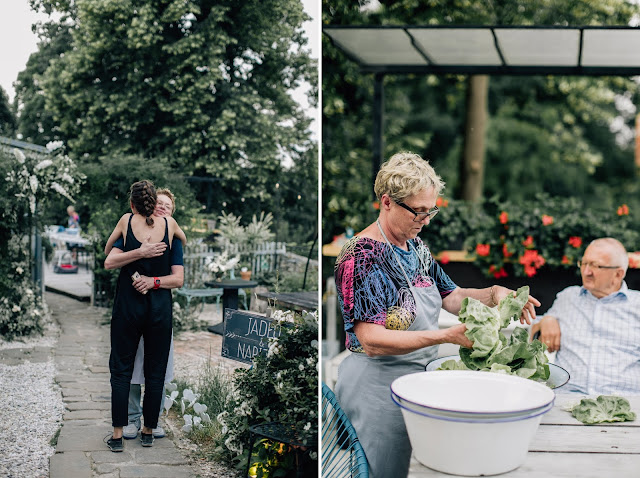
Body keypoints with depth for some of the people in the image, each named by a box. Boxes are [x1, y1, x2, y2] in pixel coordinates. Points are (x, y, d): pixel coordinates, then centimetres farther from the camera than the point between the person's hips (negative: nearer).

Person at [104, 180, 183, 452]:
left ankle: (117, 435, 8)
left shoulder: (127, 221, -3)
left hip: (128, 306, -1)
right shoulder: (169, 224, -1)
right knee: (155, 372, 10)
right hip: (159, 309, 1)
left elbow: (110, 262, 6)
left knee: (121, 369, 8)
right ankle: (148, 432, 19)